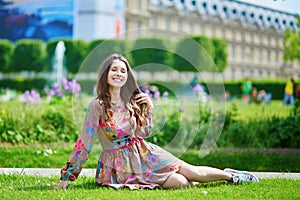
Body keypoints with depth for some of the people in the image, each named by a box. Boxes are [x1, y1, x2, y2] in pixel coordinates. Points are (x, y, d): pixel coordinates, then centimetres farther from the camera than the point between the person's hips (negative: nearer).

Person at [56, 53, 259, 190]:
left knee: (192, 171, -5)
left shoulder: (130, 100, 4)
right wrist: (67, 176, -16)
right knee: (179, 182, -17)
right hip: (120, 163, -5)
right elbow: (84, 142, -14)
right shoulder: (97, 105, -15)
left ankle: (230, 175, 22)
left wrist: (149, 108, -1)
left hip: (143, 152, 6)